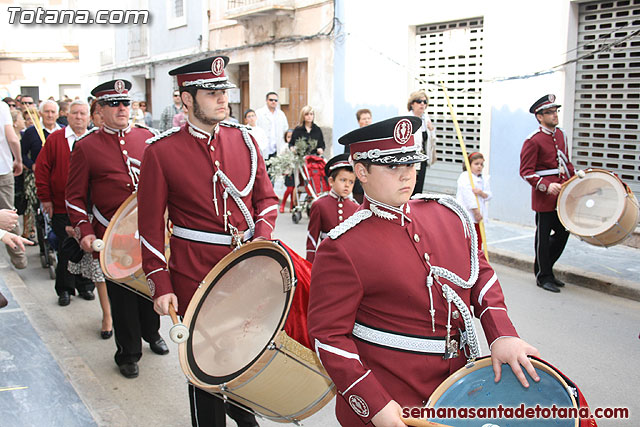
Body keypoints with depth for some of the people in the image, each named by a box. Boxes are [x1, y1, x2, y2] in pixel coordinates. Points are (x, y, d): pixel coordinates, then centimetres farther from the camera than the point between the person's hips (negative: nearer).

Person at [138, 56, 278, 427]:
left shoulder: (244, 139, 4)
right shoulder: (162, 152, -7)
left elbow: (266, 198, 10)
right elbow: (151, 225, -5)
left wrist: (262, 240, -9)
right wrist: (161, 286, -9)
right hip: (196, 275, -4)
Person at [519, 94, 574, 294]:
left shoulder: (560, 134, 12)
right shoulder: (533, 141, -12)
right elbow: (526, 172, -14)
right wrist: (546, 186, -25)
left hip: (563, 195, 8)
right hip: (544, 197, -8)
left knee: (563, 232, 12)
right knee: (543, 237, 2)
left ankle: (543, 267, 28)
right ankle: (543, 277, 15)